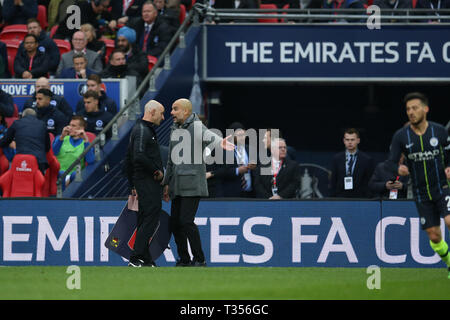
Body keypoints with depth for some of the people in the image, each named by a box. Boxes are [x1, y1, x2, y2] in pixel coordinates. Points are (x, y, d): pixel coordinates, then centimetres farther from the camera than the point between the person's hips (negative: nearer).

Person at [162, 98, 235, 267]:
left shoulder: (196, 127, -7)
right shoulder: (174, 130, 18)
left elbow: (208, 135, -30)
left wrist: (219, 142, -53)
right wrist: (166, 183, 25)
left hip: (192, 185, -8)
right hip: (177, 186, 8)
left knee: (186, 221, -14)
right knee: (174, 223, 7)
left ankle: (199, 260, -5)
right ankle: (184, 259, 19)